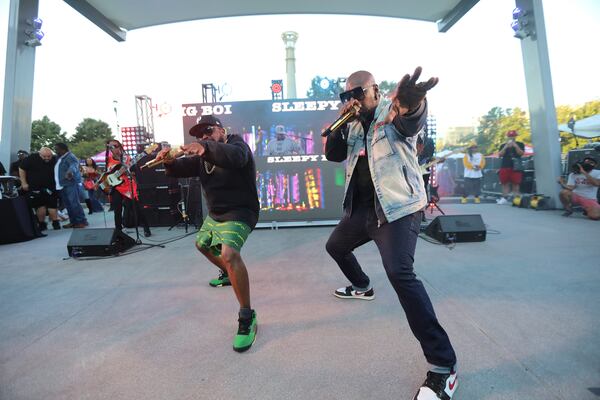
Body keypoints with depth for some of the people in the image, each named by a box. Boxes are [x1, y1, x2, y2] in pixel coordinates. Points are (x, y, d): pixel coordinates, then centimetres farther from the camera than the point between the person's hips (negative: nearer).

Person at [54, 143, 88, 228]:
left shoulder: (70, 157, -10)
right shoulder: (59, 158, 20)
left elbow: (73, 166, -31)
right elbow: (57, 170, 27)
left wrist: (70, 172, -51)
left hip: (71, 184, -9)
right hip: (62, 186, 9)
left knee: (74, 203, -13)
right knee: (68, 205, 8)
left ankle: (82, 221, -10)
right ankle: (73, 221, 13)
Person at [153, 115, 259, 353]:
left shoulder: (237, 144, -14)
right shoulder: (203, 156, 10)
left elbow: (235, 157, -39)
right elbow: (182, 169, 1)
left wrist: (205, 149, -55)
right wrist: (169, 162, -21)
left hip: (239, 213, -10)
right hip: (215, 214, 10)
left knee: (229, 254, -33)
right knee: (202, 244, 29)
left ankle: (247, 317, -22)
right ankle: (228, 275, 53)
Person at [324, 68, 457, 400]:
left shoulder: (392, 112, -7)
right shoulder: (354, 125, 15)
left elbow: (412, 122, -31)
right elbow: (332, 154, 8)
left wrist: (410, 106, -57)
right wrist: (341, 122, -6)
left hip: (396, 207, -8)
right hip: (360, 207, 8)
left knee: (399, 273, -25)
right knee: (335, 247, 25)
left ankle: (443, 364, -14)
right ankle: (362, 287, 52)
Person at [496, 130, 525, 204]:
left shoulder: (520, 144, 9)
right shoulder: (503, 145, 13)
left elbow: (521, 153, -5)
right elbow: (500, 154, 0)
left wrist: (515, 146, -14)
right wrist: (506, 147, -11)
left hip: (516, 166, -2)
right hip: (505, 166, 2)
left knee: (516, 183, -4)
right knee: (505, 183, 2)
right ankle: (504, 198, 5)